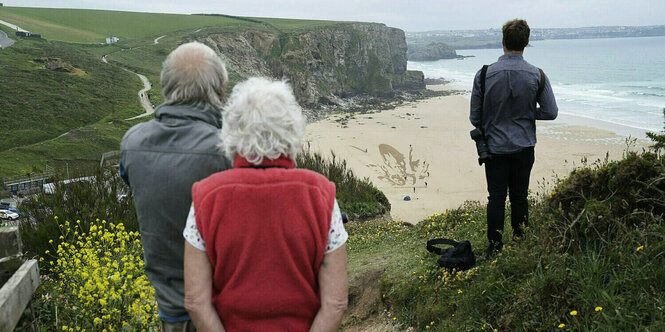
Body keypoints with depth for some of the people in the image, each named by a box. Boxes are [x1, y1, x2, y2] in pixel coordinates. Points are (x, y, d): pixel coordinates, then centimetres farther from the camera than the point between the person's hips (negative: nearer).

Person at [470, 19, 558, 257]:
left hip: (494, 146, -1)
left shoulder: (484, 75, -11)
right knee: (519, 196, 11)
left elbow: (475, 117, -3)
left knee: (496, 197, 5)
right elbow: (551, 112, -4)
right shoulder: (537, 76, -9)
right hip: (523, 146, 1)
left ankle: (494, 246, 8)